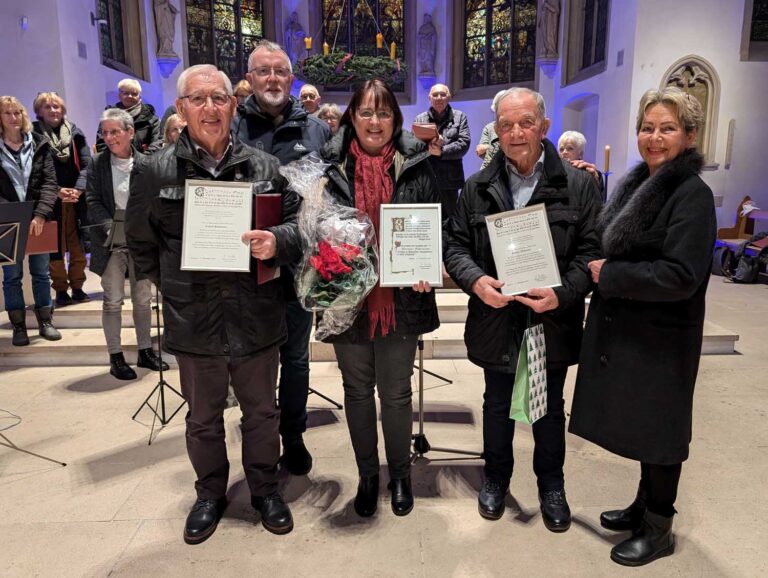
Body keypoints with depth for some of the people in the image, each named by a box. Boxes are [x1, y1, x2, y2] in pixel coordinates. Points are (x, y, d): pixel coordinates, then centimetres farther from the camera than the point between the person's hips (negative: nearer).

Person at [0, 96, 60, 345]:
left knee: (41, 273, 9)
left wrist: (40, 214, -14)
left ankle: (45, 322, 19)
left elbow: (49, 182, -3)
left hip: (37, 219, 1)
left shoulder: (39, 144, 2)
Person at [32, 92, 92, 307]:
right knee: (56, 247, 2)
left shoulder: (75, 132, 8)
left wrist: (78, 188, -14)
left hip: (77, 200, 2)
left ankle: (77, 287, 16)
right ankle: (61, 290, 11)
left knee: (78, 245, 6)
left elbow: (86, 163, 1)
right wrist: (57, 191, -16)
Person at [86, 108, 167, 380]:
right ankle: (115, 357, 13)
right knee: (113, 300, 3)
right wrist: (109, 227, -16)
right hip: (112, 241, -1)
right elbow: (93, 201, -3)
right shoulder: (98, 163, 1)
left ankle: (145, 350, 25)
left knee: (143, 298, 10)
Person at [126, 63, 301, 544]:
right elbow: (141, 243, 9)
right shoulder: (155, 171, -1)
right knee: (203, 418, 19)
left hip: (257, 319, 0)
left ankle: (266, 488, 40)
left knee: (261, 412, 17)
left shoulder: (264, 166, 0)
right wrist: (177, 287, 7)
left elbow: (298, 221, 1)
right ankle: (210, 495, 42)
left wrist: (277, 241, -20)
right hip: (194, 322, 0)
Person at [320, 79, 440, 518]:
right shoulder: (330, 166, 0)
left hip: (401, 299, -1)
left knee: (396, 393, 12)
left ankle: (401, 475, 36)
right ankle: (367, 475, 36)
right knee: (357, 391, 15)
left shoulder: (416, 167, 0)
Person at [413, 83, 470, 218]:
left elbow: (464, 143, -3)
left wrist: (441, 151, -15)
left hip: (449, 179, -1)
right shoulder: (419, 119, 11)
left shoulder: (459, 117, 9)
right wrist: (428, 145, -17)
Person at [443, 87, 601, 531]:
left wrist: (563, 293, -21)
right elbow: (455, 243, 2)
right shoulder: (478, 187, 2)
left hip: (553, 322, -1)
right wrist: (475, 280, -17)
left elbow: (591, 250, -6)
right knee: (497, 405, 18)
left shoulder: (578, 185, -4)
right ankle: (496, 477, 41)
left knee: (551, 408, 17)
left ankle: (552, 485, 40)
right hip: (496, 320, 1)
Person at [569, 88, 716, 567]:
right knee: (640, 424, 20)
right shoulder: (637, 183, 9)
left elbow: (680, 276, -24)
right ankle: (646, 504, 40)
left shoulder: (693, 195, -16)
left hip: (661, 339, -8)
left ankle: (659, 527, 28)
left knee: (658, 429, 8)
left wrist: (606, 275, -20)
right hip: (625, 330, 8)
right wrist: (598, 269, 1)